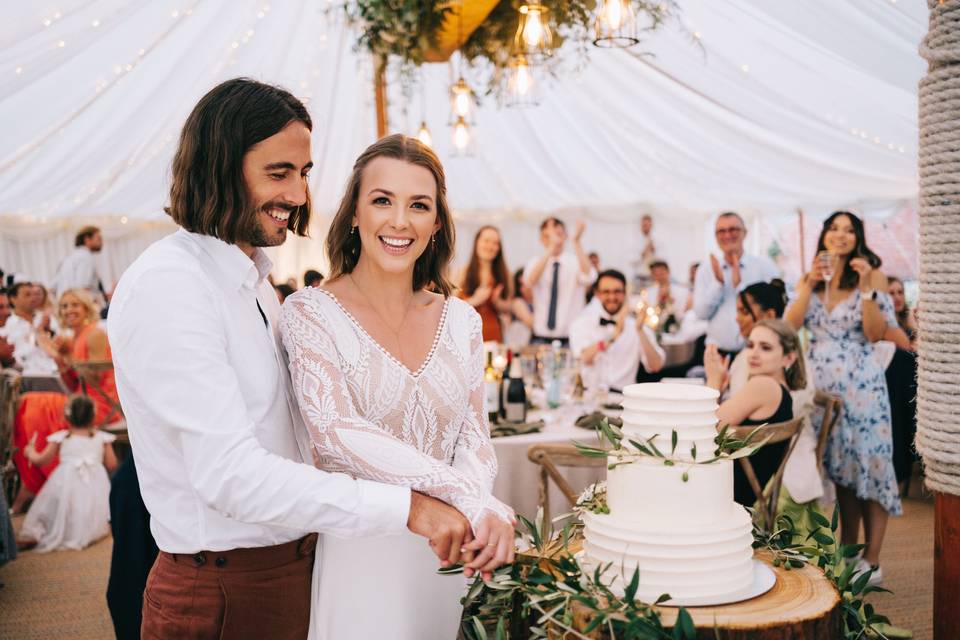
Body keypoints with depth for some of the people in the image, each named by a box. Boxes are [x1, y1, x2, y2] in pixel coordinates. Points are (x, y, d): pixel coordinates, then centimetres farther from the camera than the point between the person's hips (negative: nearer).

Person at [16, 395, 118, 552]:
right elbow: (111, 465, 9)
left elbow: (39, 460, 15)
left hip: (66, 482, 0)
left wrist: (30, 451, 37)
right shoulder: (102, 438, 10)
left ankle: (32, 535, -13)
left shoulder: (61, 438, 9)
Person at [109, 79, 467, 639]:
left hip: (295, 566, 8)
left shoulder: (254, 277, 10)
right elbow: (229, 474, -27)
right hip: (222, 591, -8)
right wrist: (405, 506, -28)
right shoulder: (166, 287, -19)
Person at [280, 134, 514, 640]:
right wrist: (466, 496, -28)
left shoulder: (461, 320, 5)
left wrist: (487, 510, -17)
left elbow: (474, 437, 4)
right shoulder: (310, 313, -9)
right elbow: (334, 433, -21)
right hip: (356, 553, -4)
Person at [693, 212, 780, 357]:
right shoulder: (705, 271, 8)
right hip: (717, 353, 2)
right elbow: (702, 313, -1)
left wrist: (739, 284, -11)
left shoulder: (765, 266, 2)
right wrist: (718, 282, -10)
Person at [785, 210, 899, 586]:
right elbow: (790, 325, -2)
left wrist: (866, 288, -18)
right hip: (820, 383, 4)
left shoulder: (872, 275, -1)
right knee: (836, 466, 10)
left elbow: (876, 333, -8)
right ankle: (847, 553, 22)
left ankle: (871, 562, 4)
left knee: (868, 462, -2)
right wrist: (810, 284, -10)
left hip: (859, 383, -4)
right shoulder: (809, 280, 10)